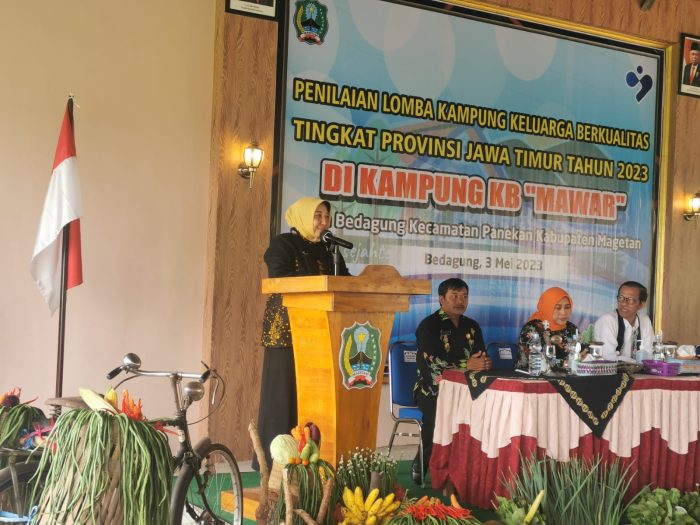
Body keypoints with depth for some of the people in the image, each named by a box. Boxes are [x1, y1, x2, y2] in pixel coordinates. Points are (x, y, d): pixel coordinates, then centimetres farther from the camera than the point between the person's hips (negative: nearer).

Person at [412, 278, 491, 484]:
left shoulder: (472, 326, 16)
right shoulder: (429, 325, -4)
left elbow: (481, 358, 14)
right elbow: (430, 362, -17)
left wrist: (484, 363, -12)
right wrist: (466, 365, -22)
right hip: (432, 389, -5)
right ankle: (422, 465, -13)